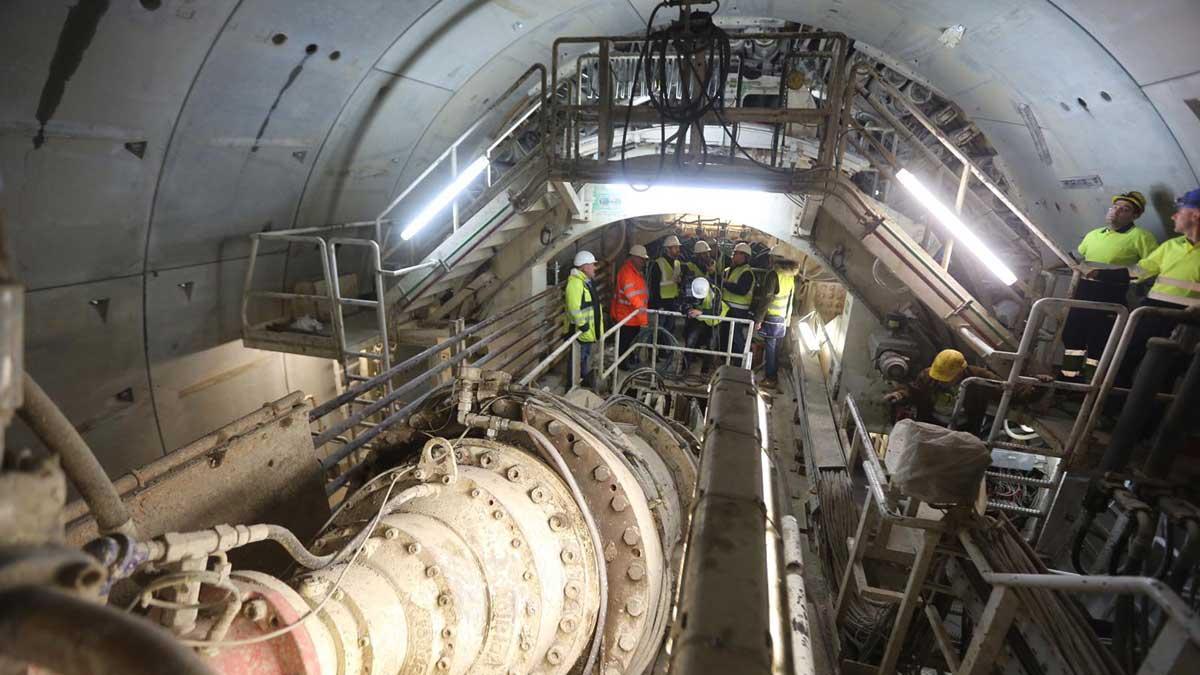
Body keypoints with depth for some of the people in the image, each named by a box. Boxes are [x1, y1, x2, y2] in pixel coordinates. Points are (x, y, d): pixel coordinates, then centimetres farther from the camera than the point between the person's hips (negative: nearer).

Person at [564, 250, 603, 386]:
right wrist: (582, 325, -26)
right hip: (580, 329, -10)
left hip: (588, 329, 10)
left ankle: (584, 378, 39)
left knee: (586, 356, 23)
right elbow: (574, 308, -30)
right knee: (578, 358, -2)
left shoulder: (586, 280, 12)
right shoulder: (575, 282, -23)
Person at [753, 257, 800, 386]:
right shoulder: (790, 276, 5)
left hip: (771, 318, -7)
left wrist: (758, 319, -13)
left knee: (770, 348, 1)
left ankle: (770, 378, 8)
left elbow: (766, 299, -18)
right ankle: (774, 375, 24)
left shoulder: (774, 274, -17)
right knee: (775, 348, 15)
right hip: (782, 318, 7)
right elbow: (790, 300, 13)